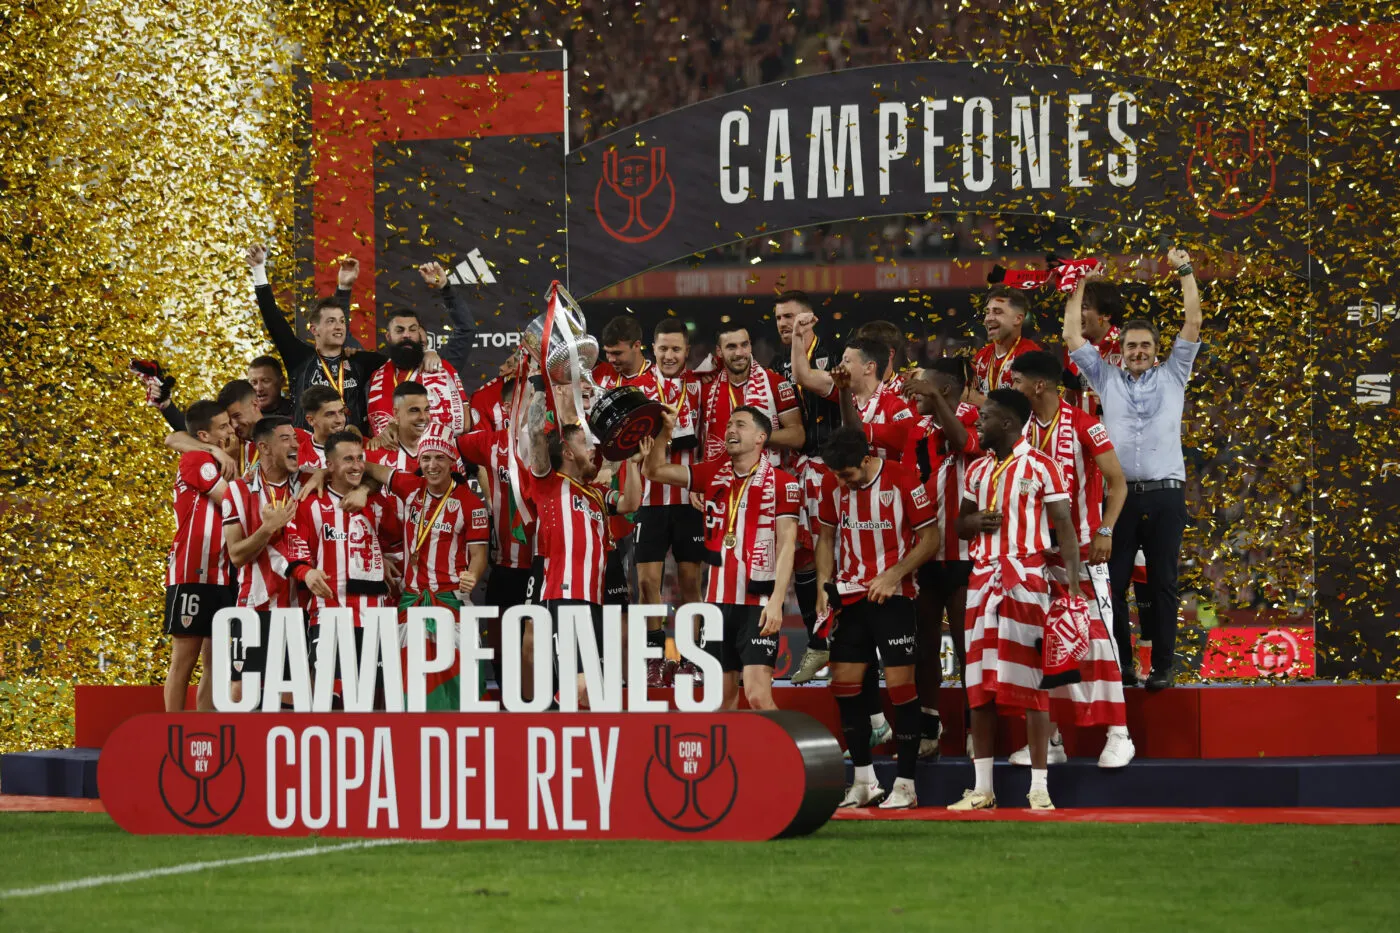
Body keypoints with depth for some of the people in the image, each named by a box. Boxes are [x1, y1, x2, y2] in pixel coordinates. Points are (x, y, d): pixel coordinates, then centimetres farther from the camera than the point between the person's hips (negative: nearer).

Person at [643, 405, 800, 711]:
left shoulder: (782, 483, -4)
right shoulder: (712, 474, 9)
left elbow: (786, 546, -7)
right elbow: (653, 471, 10)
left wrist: (776, 602, -15)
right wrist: (664, 433, -8)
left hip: (758, 603, -5)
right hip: (717, 601, 5)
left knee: (757, 695, -16)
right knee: (723, 695, 10)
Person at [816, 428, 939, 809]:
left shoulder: (903, 480, -12)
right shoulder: (834, 486, 3)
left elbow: (930, 538, -8)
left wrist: (894, 575, -17)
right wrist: (824, 585, 3)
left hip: (893, 596, -5)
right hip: (850, 597, 5)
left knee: (900, 684, -6)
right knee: (843, 683, 3)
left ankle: (905, 784, 0)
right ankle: (864, 781, 14)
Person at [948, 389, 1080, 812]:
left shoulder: (1040, 467, -4)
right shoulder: (978, 471, 15)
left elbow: (1064, 526, -6)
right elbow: (961, 523, 22)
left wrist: (1073, 580, -15)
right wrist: (977, 521, -2)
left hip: (1025, 582, -6)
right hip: (983, 582, 6)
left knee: (1031, 683, -5)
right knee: (980, 685, 5)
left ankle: (1039, 788, -2)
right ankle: (982, 788, 10)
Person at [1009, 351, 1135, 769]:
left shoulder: (1082, 425, -11)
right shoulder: (1022, 429, 7)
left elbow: (1117, 481, -11)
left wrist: (1105, 531, -19)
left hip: (1080, 547, -6)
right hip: (1037, 549, 6)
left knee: (1096, 636, -7)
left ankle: (1118, 735, -3)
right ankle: (1048, 738, 12)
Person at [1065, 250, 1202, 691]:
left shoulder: (1172, 375, 12)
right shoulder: (1106, 378, 14)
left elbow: (1192, 324, 8)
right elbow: (1073, 337, 13)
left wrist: (1185, 271, 7)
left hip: (1165, 493, -1)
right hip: (1120, 493, 1)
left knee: (1163, 584, 1)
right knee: (1114, 582, -1)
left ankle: (1163, 666, 4)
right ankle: (1119, 665, 5)